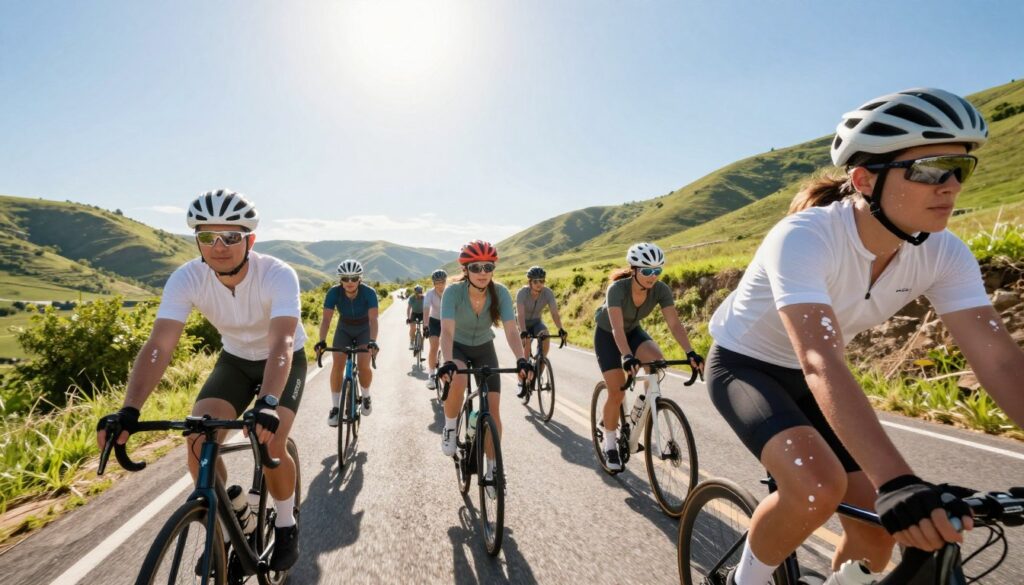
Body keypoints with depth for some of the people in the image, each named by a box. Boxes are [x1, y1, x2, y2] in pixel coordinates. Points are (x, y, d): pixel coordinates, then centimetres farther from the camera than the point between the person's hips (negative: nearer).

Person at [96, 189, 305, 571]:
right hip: (235, 360, 4)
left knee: (270, 444, -21)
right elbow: (159, 345, -29)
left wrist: (267, 404, -58)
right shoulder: (186, 278, -22)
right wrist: (128, 411, -42)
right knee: (198, 442, -15)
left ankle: (286, 525, 8)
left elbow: (282, 342, -43)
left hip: (284, 361, -3)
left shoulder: (278, 275, -32)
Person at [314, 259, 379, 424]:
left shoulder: (369, 292, -29)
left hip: (364, 330, -1)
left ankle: (366, 397, 13)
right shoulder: (334, 292, -25)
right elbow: (326, 318, -30)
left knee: (363, 366, -16)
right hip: (344, 329, 2)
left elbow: (373, 319, -37)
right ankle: (335, 407, 3)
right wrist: (322, 340, -46)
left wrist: (373, 341, -53)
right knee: (337, 366, -12)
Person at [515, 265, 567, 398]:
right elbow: (521, 315, -38)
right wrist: (523, 332, -54)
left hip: (537, 322, 2)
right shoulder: (522, 293, -27)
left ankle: (539, 365, -4)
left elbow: (554, 313, -29)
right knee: (526, 342, -25)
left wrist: (560, 329, -46)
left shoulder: (548, 293, -20)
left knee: (545, 337, -28)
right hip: (524, 323, -2)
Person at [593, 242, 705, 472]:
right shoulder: (617, 289, -34)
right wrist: (627, 356, -59)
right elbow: (617, 328, -44)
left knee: (657, 359, -28)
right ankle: (610, 445, 12)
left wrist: (690, 352, -42)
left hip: (633, 331, 4)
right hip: (607, 334, -4)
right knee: (617, 393, -10)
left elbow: (675, 324, -27)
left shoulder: (661, 289, -22)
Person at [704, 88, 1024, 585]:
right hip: (744, 366, -6)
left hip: (804, 377, 6)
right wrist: (896, 482, -50)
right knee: (819, 488, -30)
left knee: (875, 532, 3)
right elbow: (821, 364, -42)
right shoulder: (803, 238, -33)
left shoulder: (943, 253, -13)